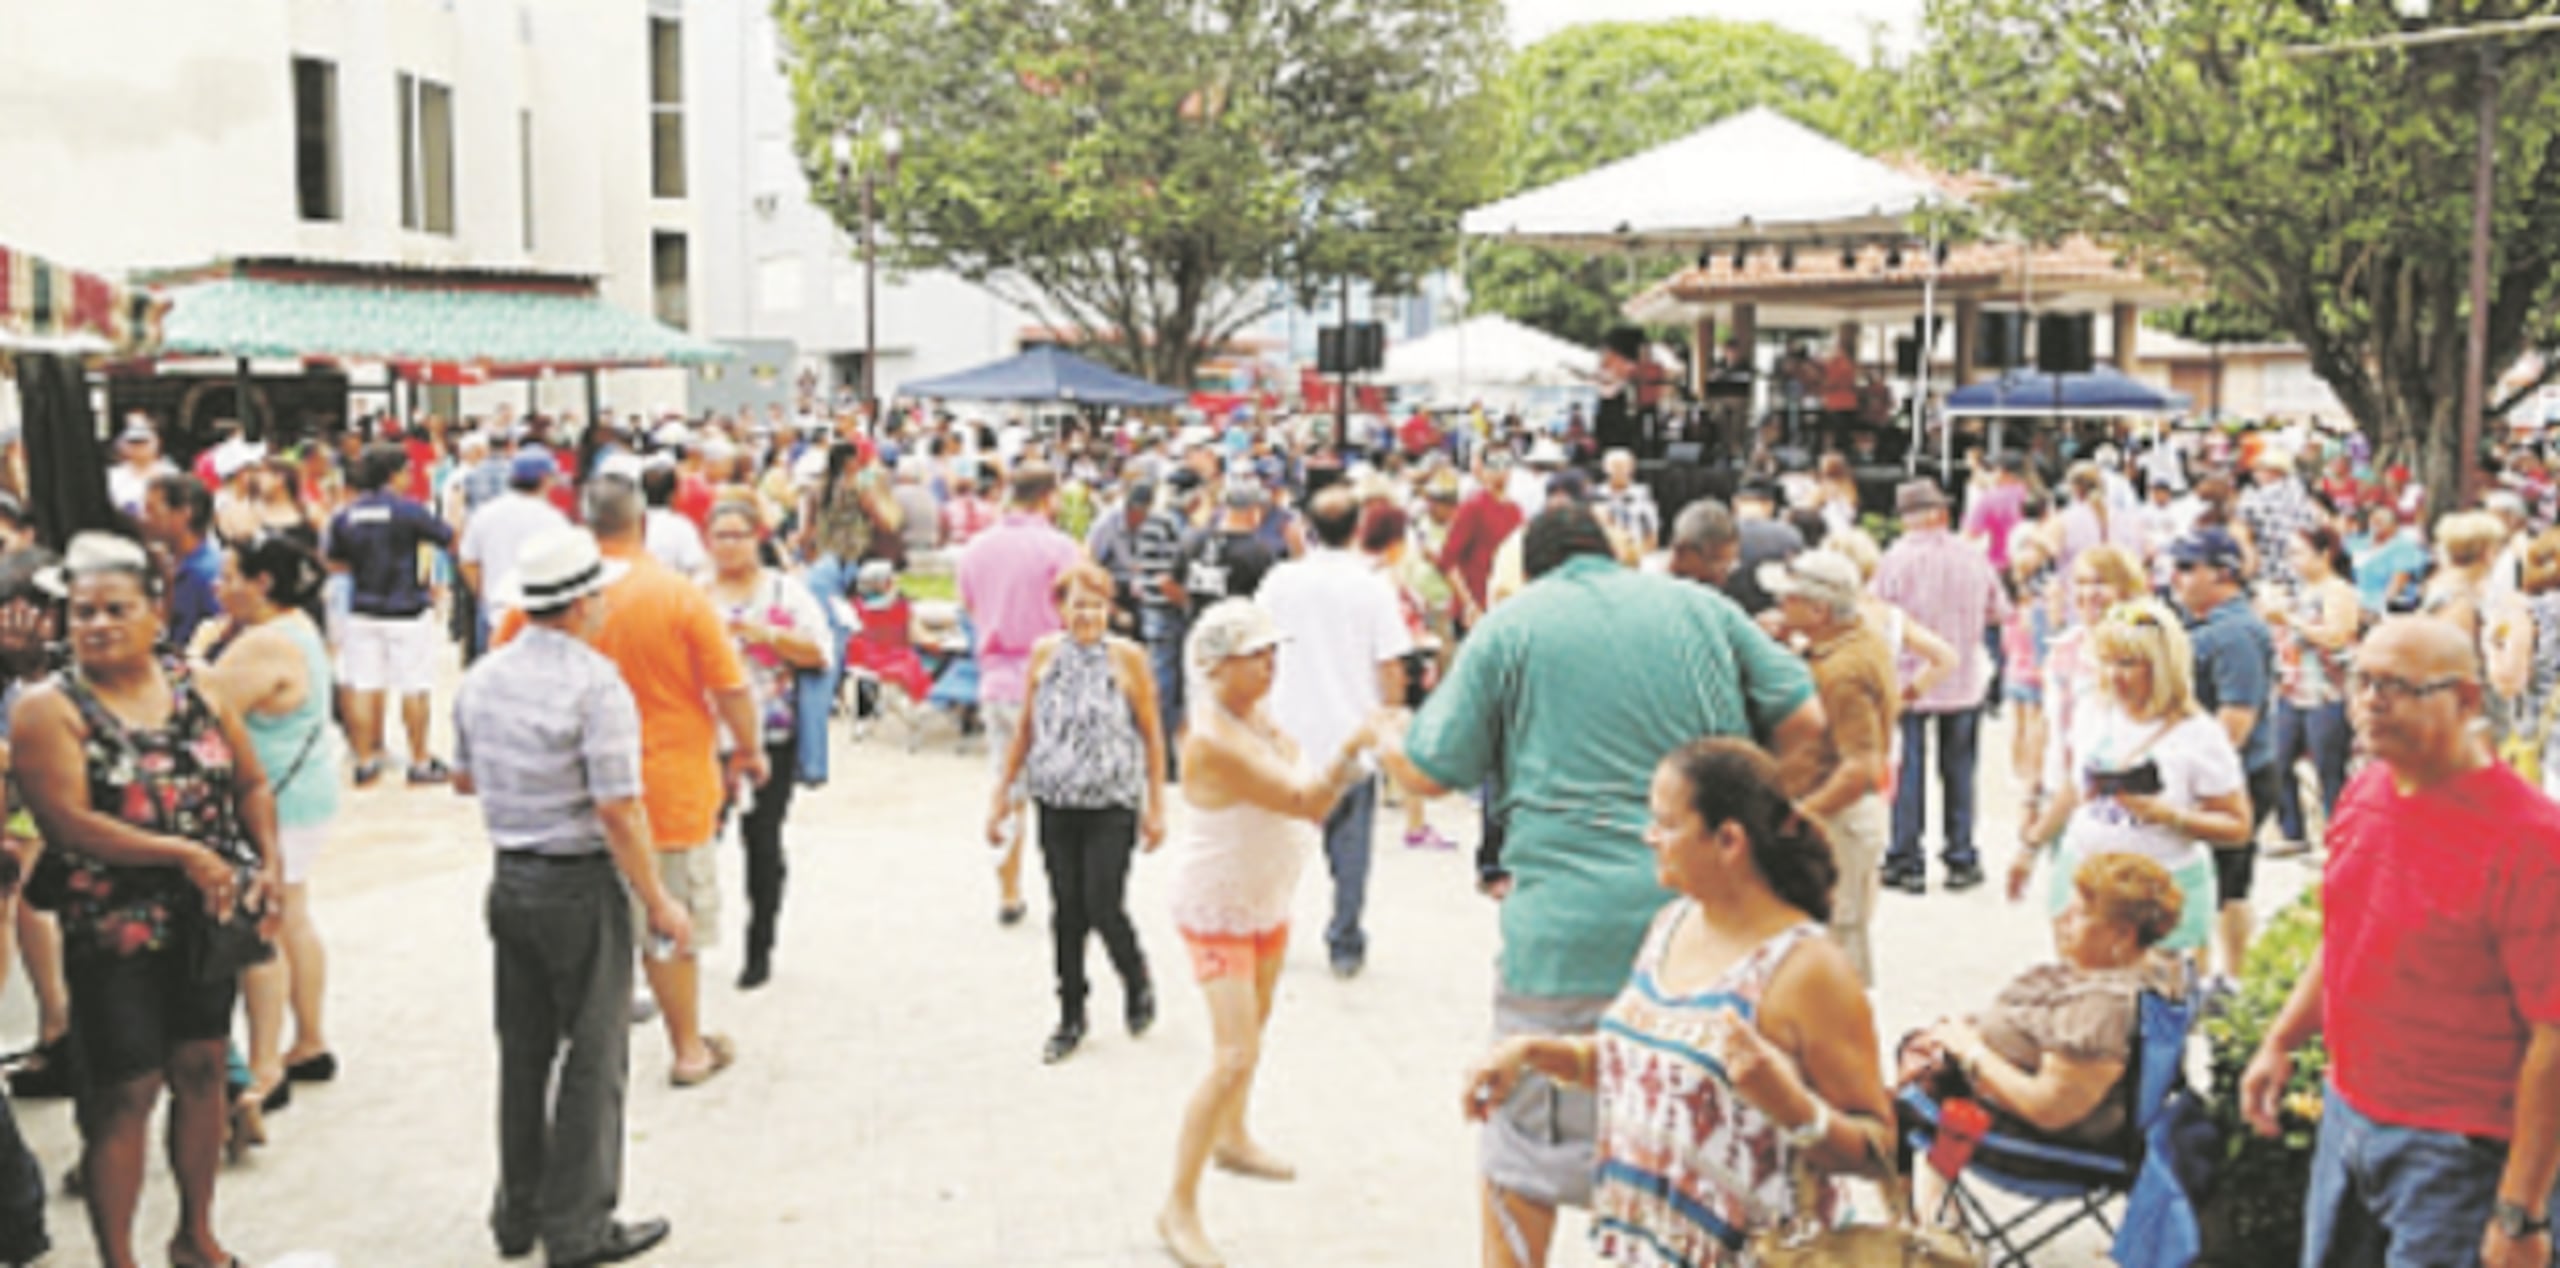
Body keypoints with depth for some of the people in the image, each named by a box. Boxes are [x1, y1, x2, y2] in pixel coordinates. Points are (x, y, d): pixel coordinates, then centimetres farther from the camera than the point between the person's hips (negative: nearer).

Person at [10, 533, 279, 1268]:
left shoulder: (194, 689, 5)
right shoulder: (49, 710, -9)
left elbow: (251, 783, 8)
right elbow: (70, 823, -19)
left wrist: (269, 864, -7)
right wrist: (183, 854, -23)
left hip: (207, 922, 5)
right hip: (115, 934, -4)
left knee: (202, 1068, 14)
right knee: (126, 1092, 0)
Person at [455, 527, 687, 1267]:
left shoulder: (483, 678, 5)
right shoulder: (595, 685, -18)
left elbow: (463, 779, 16)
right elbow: (618, 810, -20)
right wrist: (658, 901, -13)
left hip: (510, 880, 7)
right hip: (580, 885, -7)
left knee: (523, 1050, 17)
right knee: (593, 1059, 3)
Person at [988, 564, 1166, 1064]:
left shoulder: (1127, 657, -4)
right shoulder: (1044, 654, 4)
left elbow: (1151, 735, 1)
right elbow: (1026, 730, 12)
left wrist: (1155, 807, 0)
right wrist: (1003, 793, 11)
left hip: (1112, 805, -3)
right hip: (1056, 802, 3)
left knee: (1103, 907, -6)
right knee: (1066, 910, 7)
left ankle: (1137, 982, 24)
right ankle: (1071, 1016, 22)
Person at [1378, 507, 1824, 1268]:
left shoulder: (1510, 626, 2)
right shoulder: (1702, 608, 11)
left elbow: (1431, 774, 1)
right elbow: (1804, 721, 8)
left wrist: (1383, 742, 22)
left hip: (1565, 926, -3)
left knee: (1521, 1149, 9)